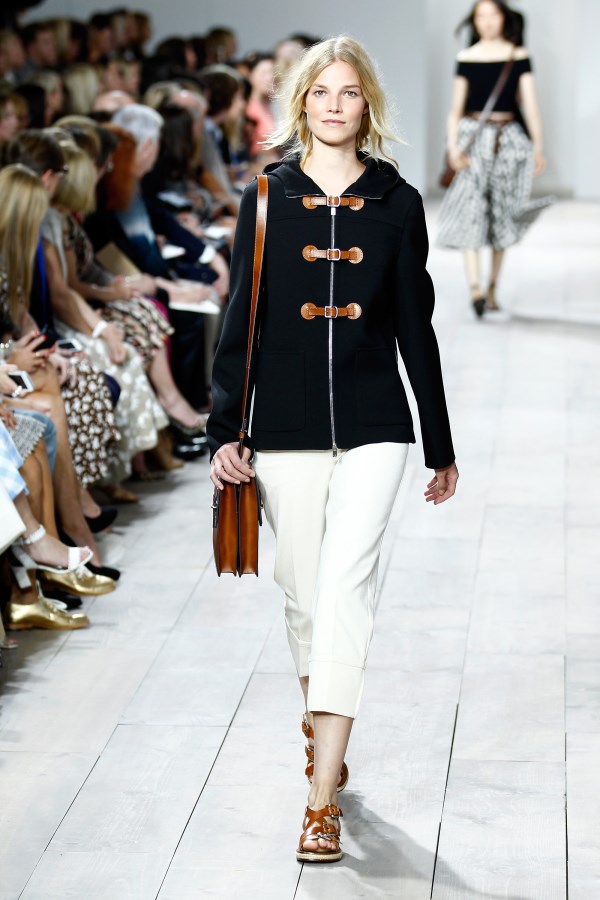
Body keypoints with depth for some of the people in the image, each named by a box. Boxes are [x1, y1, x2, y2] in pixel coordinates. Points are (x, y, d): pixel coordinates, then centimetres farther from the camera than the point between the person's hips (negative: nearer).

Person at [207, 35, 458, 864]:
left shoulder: (397, 203, 4)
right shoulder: (267, 198, 4)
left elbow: (415, 327, 7)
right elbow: (239, 320, 4)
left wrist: (441, 446, 10)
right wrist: (225, 430, -3)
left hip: (373, 428, -1)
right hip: (285, 427, 1)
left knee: (345, 586, -12)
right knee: (303, 592, 9)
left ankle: (322, 799, -12)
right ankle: (323, 732, 34)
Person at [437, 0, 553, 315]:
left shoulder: (519, 56, 4)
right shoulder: (466, 58, 4)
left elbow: (530, 105, 0)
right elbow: (456, 107, 3)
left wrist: (538, 147, -7)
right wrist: (453, 145, -10)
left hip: (509, 138, 1)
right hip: (473, 136, -1)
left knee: (501, 214, 2)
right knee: (471, 209, -11)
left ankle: (492, 289, 6)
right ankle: (475, 288, -17)